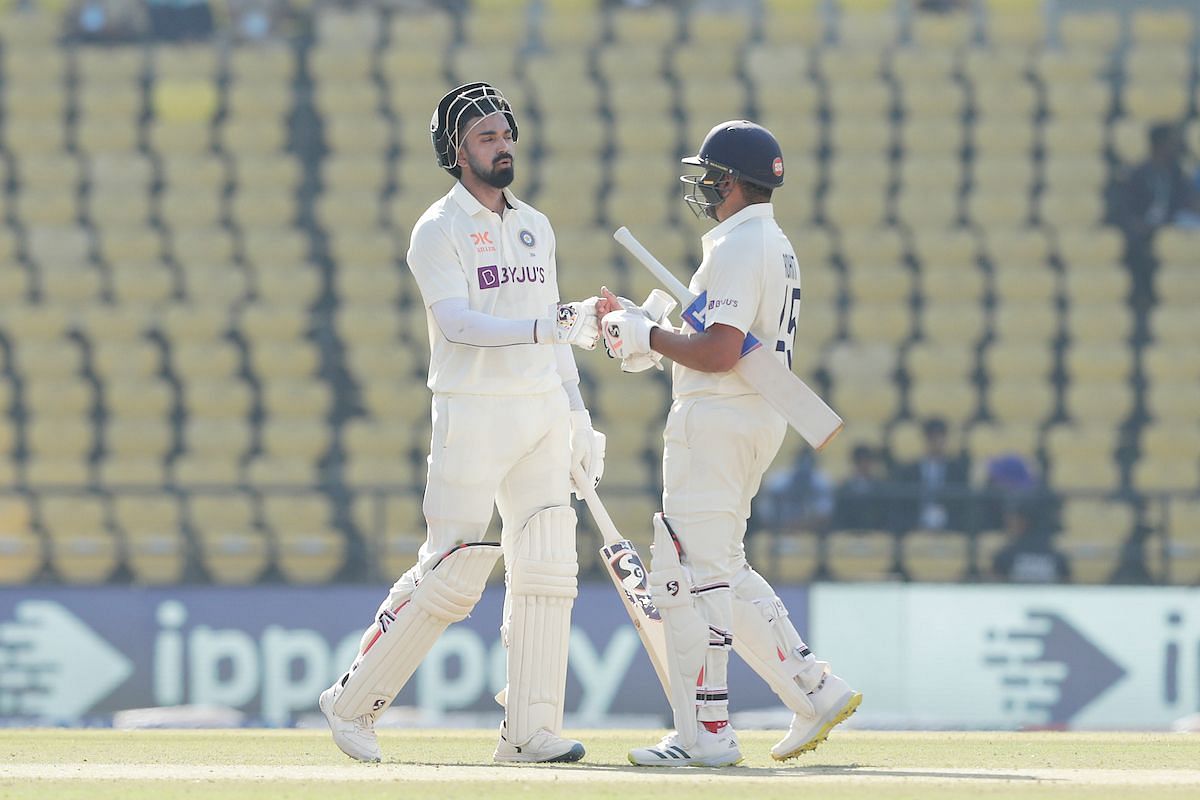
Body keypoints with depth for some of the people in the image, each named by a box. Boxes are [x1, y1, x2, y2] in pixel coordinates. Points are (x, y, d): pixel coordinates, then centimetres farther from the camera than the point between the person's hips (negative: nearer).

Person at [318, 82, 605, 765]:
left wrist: (578, 415, 12)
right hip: (473, 415, -6)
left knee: (548, 572, -3)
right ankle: (354, 702, 6)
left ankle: (530, 732, -1)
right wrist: (543, 326, -31)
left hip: (543, 415, 6)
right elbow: (457, 322, -19)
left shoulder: (536, 227, 17)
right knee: (452, 574, -9)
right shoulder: (439, 231, -5)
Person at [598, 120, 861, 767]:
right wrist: (638, 324, 15)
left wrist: (645, 336, -12)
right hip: (758, 418, 11)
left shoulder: (737, 247, -15)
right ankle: (815, 692, 14)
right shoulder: (774, 245, 18)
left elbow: (719, 353, -24)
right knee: (720, 571, 18)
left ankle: (705, 734, -6)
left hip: (716, 421, -11)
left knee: (692, 574, -6)